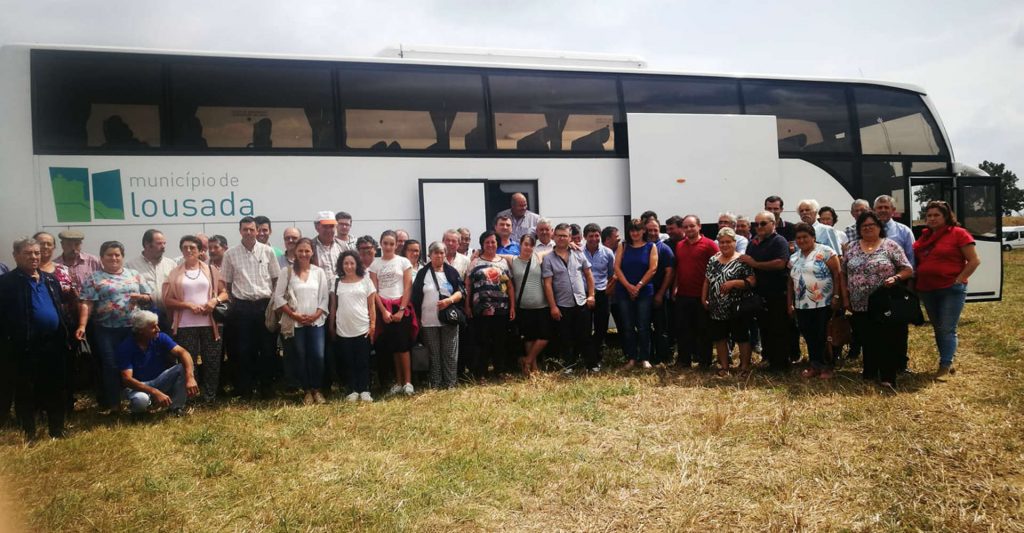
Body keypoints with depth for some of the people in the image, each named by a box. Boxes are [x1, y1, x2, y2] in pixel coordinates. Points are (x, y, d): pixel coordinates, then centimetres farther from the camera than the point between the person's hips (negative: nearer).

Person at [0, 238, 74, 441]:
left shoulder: (50, 279, 13)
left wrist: (66, 337, 11)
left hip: (53, 343, 5)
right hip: (25, 346, -5)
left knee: (56, 389, 11)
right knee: (25, 391, 6)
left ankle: (57, 429, 23)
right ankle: (29, 433, 17)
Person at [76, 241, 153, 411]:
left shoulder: (134, 275, 11)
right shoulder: (94, 279, 2)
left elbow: (150, 297, 12)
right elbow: (86, 304, -6)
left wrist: (140, 297, -9)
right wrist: (82, 326, -17)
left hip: (133, 328, 3)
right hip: (106, 330, -2)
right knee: (110, 366, -1)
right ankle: (111, 404, 8)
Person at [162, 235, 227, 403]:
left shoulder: (211, 270, 10)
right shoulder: (174, 273, 7)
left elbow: (224, 293, 10)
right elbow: (168, 300, 2)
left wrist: (215, 300, -11)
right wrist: (189, 305, -11)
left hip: (209, 324, 1)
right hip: (185, 325, -1)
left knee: (212, 361, 1)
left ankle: (210, 396, 11)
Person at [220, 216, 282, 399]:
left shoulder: (267, 251, 1)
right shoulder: (231, 253, 1)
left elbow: (276, 279, 7)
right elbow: (227, 282, 8)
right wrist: (235, 302, 4)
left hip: (264, 304, 0)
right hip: (242, 306, 0)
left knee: (268, 347, 5)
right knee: (243, 349, 5)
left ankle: (267, 387, 17)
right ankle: (244, 389, 16)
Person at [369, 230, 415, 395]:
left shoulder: (404, 262, 1)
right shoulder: (375, 264, 6)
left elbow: (408, 288, -3)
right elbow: (374, 290, 2)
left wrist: (401, 309, -10)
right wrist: (383, 311, -7)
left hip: (401, 306, -2)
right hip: (384, 308, 2)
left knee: (403, 345, -7)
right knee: (392, 346, 4)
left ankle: (407, 382, -1)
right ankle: (398, 382, 11)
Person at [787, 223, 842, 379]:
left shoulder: (825, 252, -5)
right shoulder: (794, 257, 14)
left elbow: (837, 274, -8)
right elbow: (791, 281, 18)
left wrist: (836, 296, -15)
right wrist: (790, 303, 15)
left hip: (824, 304, -5)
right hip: (802, 306, 5)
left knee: (823, 337, -1)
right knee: (809, 337, 8)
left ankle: (827, 366, 12)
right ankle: (815, 366, 19)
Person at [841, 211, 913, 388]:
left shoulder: (890, 246, -2)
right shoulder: (852, 248, 9)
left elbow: (908, 270, -3)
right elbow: (844, 273, 14)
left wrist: (895, 278, -21)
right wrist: (845, 297, 9)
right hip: (860, 306, 4)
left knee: (888, 341, -2)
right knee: (867, 341, 11)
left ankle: (888, 378, 3)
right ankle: (869, 373, 24)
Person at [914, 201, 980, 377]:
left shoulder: (958, 233, -6)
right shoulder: (925, 236, 11)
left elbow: (974, 261, -8)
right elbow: (918, 262, 20)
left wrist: (959, 280, -14)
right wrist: (915, 282, 7)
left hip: (951, 289, -6)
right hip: (926, 290, 6)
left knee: (947, 329, -7)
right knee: (938, 329, 14)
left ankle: (945, 367, -5)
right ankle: (947, 361, 25)